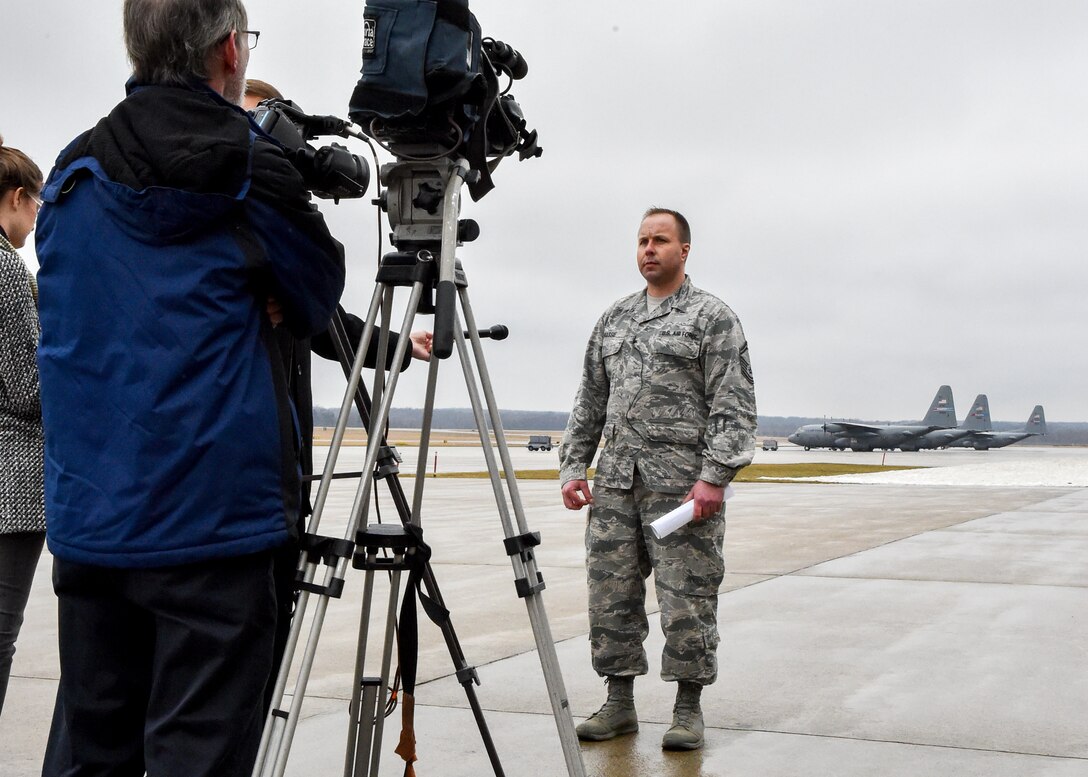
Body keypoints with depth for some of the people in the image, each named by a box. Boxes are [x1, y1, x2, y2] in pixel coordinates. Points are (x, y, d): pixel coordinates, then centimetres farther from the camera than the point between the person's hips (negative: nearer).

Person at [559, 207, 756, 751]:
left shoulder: (712, 317, 0)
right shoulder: (614, 320, 17)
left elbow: (733, 405, -7)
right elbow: (589, 401, 20)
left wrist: (715, 476, -16)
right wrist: (573, 465, 10)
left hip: (683, 484, -5)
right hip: (615, 482, 5)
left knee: (687, 599, -2)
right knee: (611, 594, 7)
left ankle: (688, 709, 11)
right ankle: (619, 704, 18)